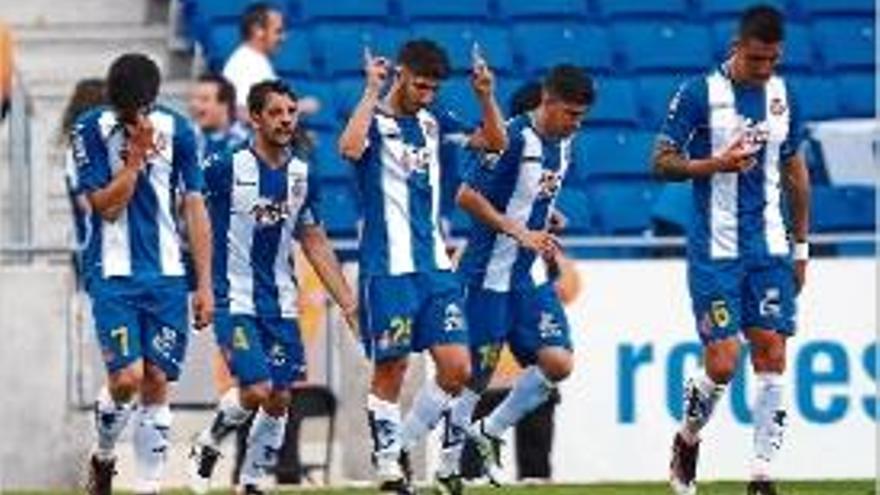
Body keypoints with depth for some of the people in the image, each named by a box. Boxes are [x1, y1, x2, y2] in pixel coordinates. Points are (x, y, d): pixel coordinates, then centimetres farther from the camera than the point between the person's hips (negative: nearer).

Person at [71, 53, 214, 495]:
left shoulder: (176, 130, 1)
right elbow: (107, 206, -9)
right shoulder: (91, 130, -5)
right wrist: (137, 154, -17)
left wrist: (204, 285, 2)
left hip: (166, 275, 2)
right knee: (126, 379, -12)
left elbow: (195, 209, 4)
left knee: (157, 383, 0)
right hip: (113, 274, -2)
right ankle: (103, 456, 15)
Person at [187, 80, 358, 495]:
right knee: (256, 390, -16)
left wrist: (348, 303, 11)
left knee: (279, 400, 2)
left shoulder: (303, 176, 6)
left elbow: (315, 244, 14)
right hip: (235, 301, -5)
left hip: (281, 304, 5)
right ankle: (208, 444, 12)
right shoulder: (225, 169, -11)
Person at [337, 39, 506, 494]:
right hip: (388, 268, -6)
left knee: (457, 368, -1)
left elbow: (495, 143, 15)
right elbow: (350, 148, -30)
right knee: (390, 370, -2)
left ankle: (401, 445, 14)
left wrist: (486, 96, 0)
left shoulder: (432, 121, 12)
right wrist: (372, 90, -25)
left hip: (435, 266, 6)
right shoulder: (374, 120, -7)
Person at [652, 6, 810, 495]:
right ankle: (688, 441, 20)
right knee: (723, 363, -8)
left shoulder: (783, 96, 8)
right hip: (715, 250, -4)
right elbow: (663, 162, -4)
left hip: (770, 249, 4)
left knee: (772, 359, -3)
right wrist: (716, 164, -21)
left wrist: (801, 246, 17)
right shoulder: (699, 94, -6)